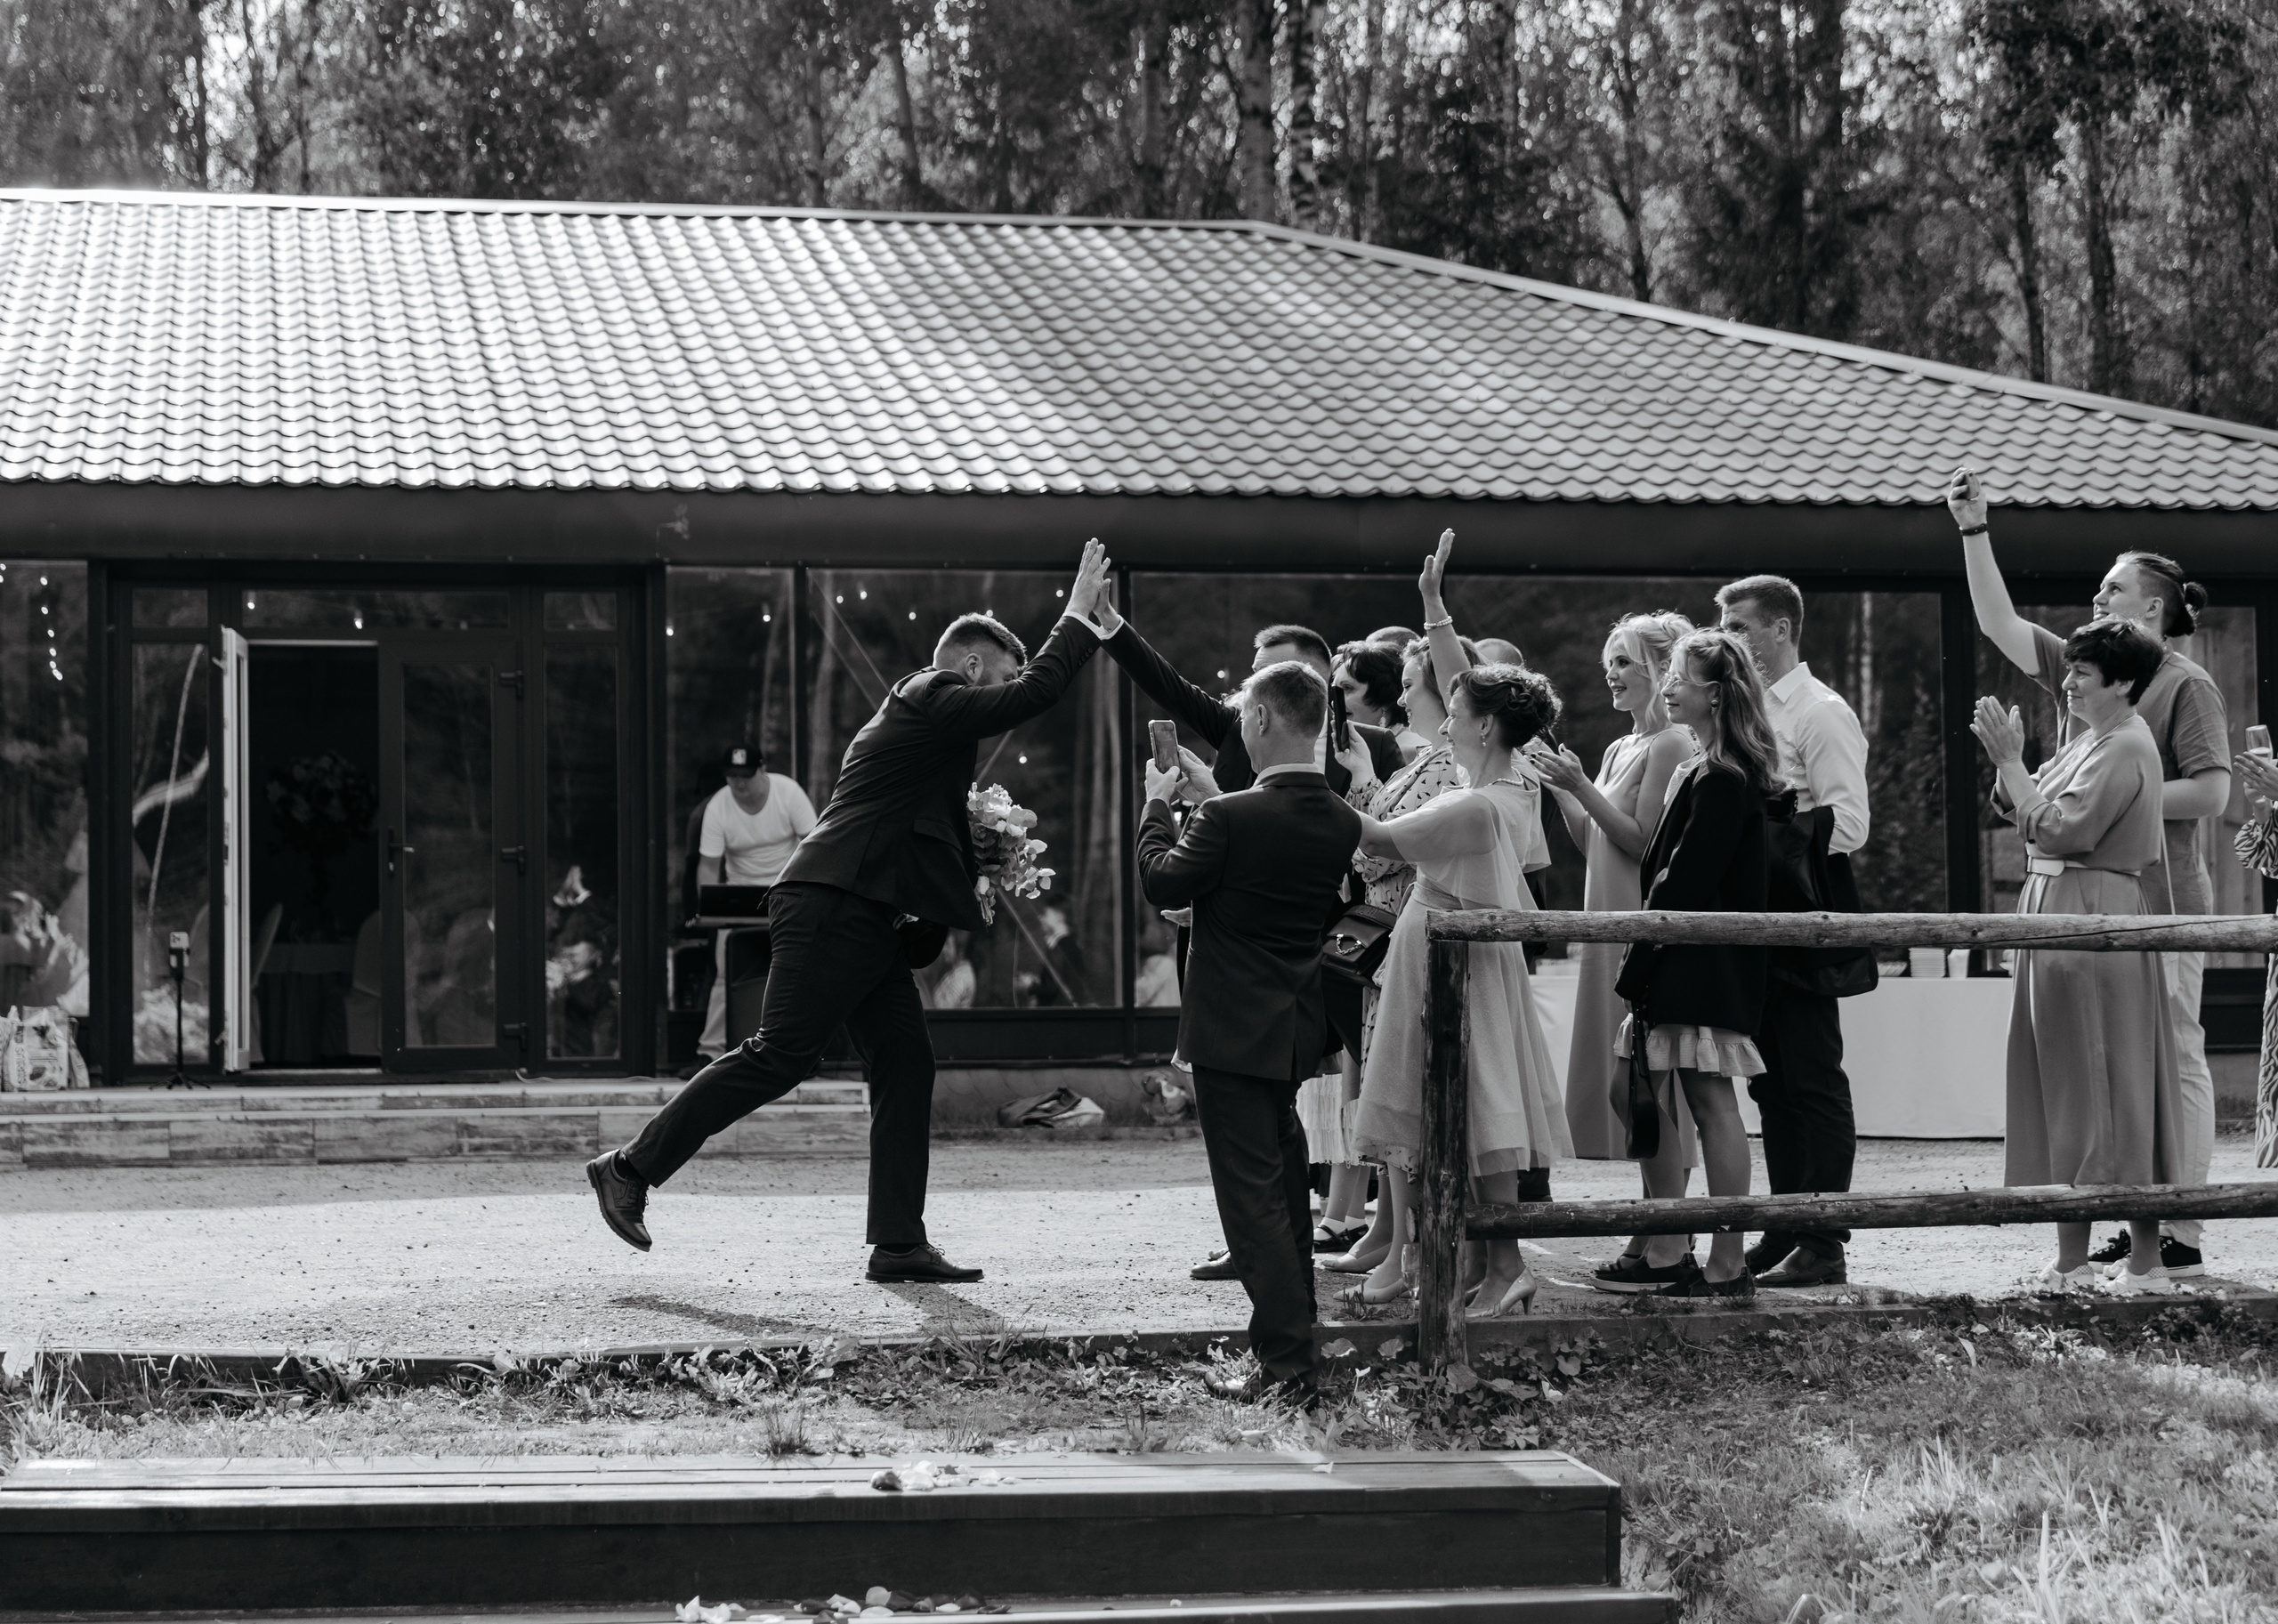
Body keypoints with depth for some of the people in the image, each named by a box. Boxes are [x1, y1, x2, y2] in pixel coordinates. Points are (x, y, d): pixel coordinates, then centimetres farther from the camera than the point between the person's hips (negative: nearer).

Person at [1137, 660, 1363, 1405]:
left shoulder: (1230, 817, -22)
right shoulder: (1343, 822, -1)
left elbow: (1162, 883, -10)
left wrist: (1158, 805, 6)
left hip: (1233, 1030, -7)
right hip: (1298, 1028, 7)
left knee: (1252, 1190, -4)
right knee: (1284, 1177, 23)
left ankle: (1285, 1358, -5)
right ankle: (1296, 1318, 37)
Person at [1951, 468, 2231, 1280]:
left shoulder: (2187, 688, -5)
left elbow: (2211, 791, -12)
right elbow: (2000, 625, 12)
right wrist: (1973, 531, 7)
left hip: (2160, 898, -7)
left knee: (2173, 1060, -5)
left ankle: (2183, 1236, -3)